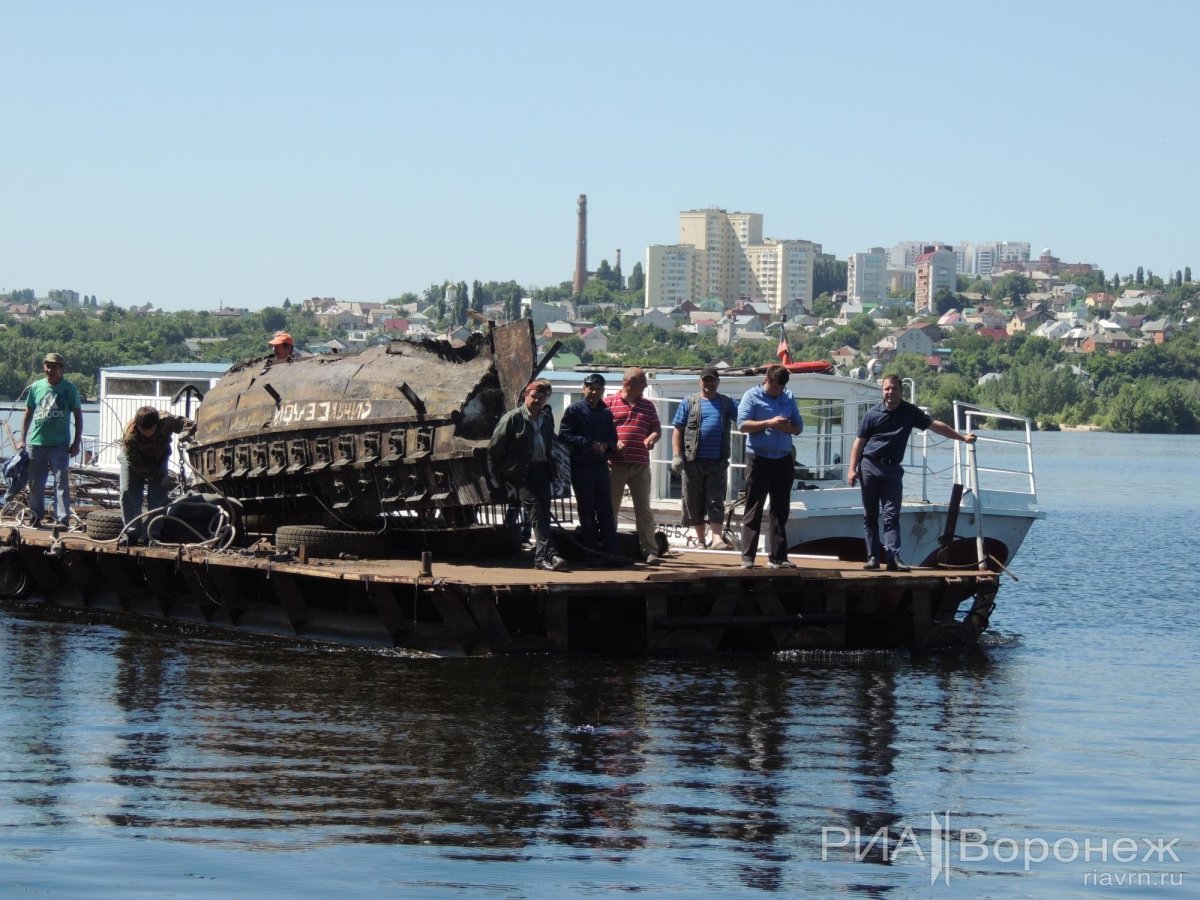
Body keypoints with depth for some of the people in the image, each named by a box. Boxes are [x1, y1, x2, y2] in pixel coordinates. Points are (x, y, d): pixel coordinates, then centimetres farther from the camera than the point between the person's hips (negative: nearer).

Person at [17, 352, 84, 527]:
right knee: (35, 483, 8)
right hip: (36, 442, 3)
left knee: (61, 482, -8)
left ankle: (63, 519, -9)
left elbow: (78, 416, 3)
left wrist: (76, 442, -2)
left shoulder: (69, 389, -1)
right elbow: (28, 414, 14)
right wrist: (23, 439, 10)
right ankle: (36, 517, 18)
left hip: (60, 444, -3)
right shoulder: (36, 387, 6)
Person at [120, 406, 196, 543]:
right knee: (128, 492, -13)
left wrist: (185, 434, -44)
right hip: (134, 459, -1)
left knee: (158, 496, -10)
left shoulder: (166, 421, -34)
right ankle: (132, 533, -5)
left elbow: (190, 424, -21)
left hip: (158, 459, 1)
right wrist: (153, 475, -31)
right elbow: (135, 464, -28)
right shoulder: (129, 435, -37)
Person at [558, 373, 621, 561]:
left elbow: (613, 438, 17)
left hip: (601, 466, 4)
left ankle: (611, 551, 4)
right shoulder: (574, 410, -2)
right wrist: (590, 444, -17)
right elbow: (564, 435, -10)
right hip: (581, 466, -4)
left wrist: (606, 445, -7)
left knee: (606, 511, 3)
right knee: (587, 510, 2)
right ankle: (591, 550, 7)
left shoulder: (606, 413, 13)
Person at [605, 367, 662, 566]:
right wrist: (613, 443, -16)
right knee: (610, 507, 4)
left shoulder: (648, 406, 14)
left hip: (640, 465, 3)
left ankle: (650, 550, 0)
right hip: (615, 464, -3)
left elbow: (657, 429, 15)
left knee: (644, 508, 1)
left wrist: (652, 438, -7)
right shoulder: (609, 403, 2)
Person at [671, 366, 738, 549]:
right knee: (694, 501, 5)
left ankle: (716, 538, -14)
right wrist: (676, 455, -4)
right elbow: (678, 431, 6)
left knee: (716, 501, -7)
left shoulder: (727, 403, 13)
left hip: (717, 461, 0)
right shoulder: (689, 402, 10)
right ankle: (701, 540, 15)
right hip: (693, 461, 0)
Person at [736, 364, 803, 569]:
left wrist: (789, 427, -7)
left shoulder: (788, 398, 13)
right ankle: (747, 557, -3)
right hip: (759, 460, -5)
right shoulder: (752, 396, -1)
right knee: (753, 511, -3)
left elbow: (799, 427, 15)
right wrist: (769, 423, -18)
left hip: (783, 460, 5)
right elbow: (742, 425, -11)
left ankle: (777, 557, 11)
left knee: (780, 511, 7)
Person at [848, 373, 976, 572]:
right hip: (870, 466, 0)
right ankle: (873, 556, 5)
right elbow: (859, 442, 2)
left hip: (892, 468, 0)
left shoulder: (910, 412, 4)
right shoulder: (873, 413, 1)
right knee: (870, 515, 2)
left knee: (892, 515, -6)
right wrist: (853, 469, -5)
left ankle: (893, 557, -13)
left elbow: (935, 425, 3)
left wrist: (962, 437, -2)